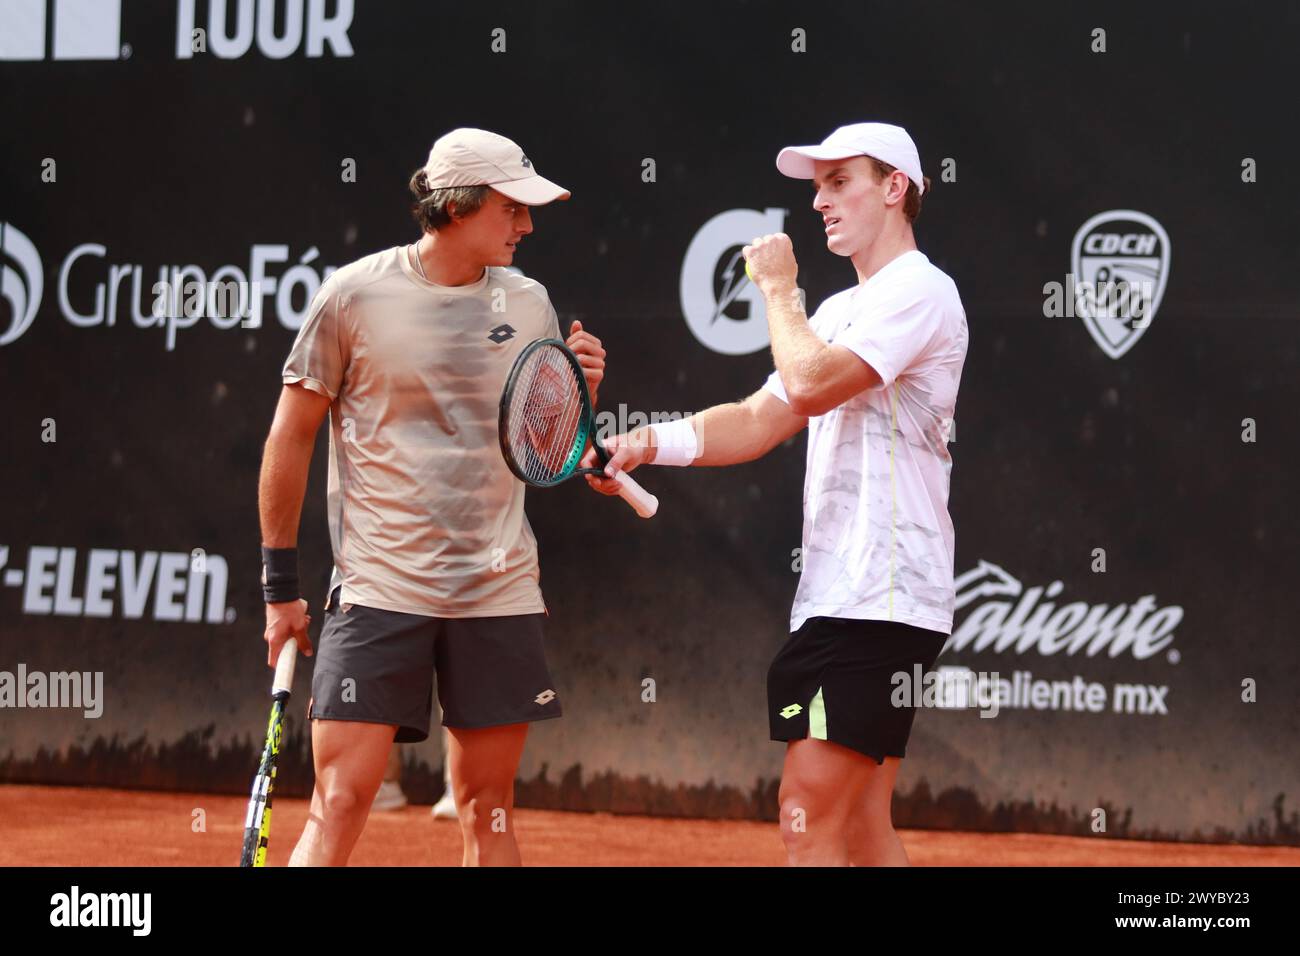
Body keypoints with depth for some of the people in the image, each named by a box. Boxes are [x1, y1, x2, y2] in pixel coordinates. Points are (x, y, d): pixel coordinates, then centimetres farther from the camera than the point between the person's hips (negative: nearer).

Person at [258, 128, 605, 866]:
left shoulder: (529, 304, 8)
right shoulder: (356, 294, -3)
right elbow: (291, 437, 2)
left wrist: (580, 393, -5)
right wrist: (281, 585, 2)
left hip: (501, 593, 4)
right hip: (380, 590, -4)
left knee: (489, 809, 7)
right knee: (339, 804, -10)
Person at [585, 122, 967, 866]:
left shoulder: (919, 291, -8)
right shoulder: (842, 310, 22)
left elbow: (811, 384, -20)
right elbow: (761, 419, 16)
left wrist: (779, 289, -3)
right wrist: (652, 442, 1)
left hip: (880, 598, -10)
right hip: (837, 600, 10)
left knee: (809, 821, -14)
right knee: (860, 829, 8)